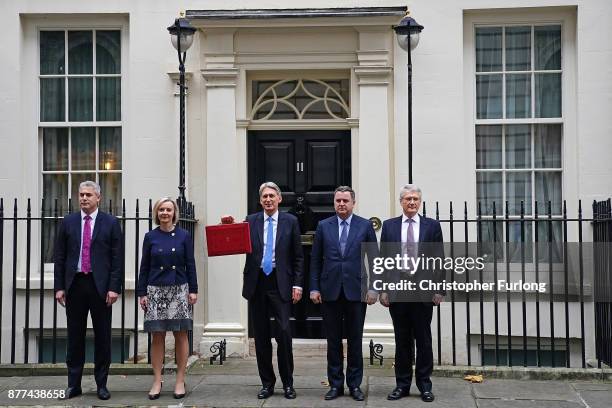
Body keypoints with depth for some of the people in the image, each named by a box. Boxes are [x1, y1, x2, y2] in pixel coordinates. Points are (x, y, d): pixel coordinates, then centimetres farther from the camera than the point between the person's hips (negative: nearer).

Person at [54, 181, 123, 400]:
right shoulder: (68, 222, 8)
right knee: (75, 336, 7)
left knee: (102, 336, 5)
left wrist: (114, 287, -9)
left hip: (101, 285, -2)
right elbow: (60, 257, 8)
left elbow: (117, 258, -1)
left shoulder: (111, 223, 2)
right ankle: (73, 384, 16)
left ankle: (102, 384, 15)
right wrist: (59, 287, 1)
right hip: (75, 284, 2)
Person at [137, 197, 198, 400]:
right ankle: (157, 381, 11)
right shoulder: (150, 237, 5)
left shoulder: (184, 236, 3)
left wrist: (193, 290, -1)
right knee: (157, 336, 3)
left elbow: (190, 265, 4)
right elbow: (144, 267, 6)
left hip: (179, 290, -1)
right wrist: (142, 292, 3)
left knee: (181, 335, 3)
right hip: (156, 290, 1)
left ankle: (180, 381, 11)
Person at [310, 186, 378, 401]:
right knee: (333, 341, 6)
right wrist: (314, 288, 0)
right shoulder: (323, 226, 6)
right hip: (330, 292, 1)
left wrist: (373, 288, -3)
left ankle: (355, 385, 15)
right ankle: (335, 384, 16)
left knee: (355, 340, 6)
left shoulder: (365, 226, 3)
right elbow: (315, 260, 7)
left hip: (356, 291, -1)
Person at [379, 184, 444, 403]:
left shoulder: (432, 225, 4)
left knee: (424, 340, 6)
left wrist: (439, 289, -3)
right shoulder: (389, 225, 7)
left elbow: (439, 259, 2)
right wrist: (382, 289, -1)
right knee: (402, 340, 8)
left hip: (423, 290, -1)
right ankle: (402, 384, 17)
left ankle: (424, 385, 16)